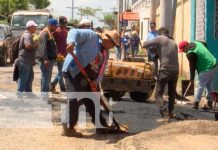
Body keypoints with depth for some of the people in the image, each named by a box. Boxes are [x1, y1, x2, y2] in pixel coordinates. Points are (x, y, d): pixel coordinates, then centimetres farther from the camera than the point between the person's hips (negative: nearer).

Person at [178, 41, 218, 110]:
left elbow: (192, 66, -11)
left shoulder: (190, 53, -18)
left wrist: (192, 78, 2)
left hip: (207, 69, -10)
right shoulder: (195, 43, 8)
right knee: (209, 86, 16)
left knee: (200, 86, 0)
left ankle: (195, 104, 7)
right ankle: (209, 103, 23)